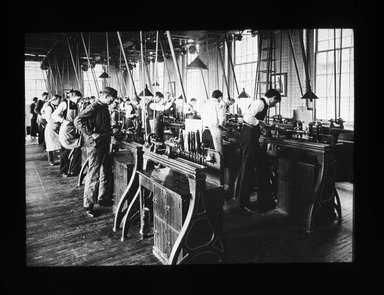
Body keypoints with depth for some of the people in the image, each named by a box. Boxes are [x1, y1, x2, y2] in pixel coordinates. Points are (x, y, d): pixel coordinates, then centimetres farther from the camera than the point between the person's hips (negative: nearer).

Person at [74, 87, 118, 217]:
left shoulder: (104, 107, 13)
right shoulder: (94, 107, -16)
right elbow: (78, 121, -24)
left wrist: (110, 133, 12)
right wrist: (91, 134, -24)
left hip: (104, 144, 9)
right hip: (95, 145, -9)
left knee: (106, 172, 16)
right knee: (93, 175, -2)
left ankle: (104, 198, 31)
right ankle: (88, 205, 9)